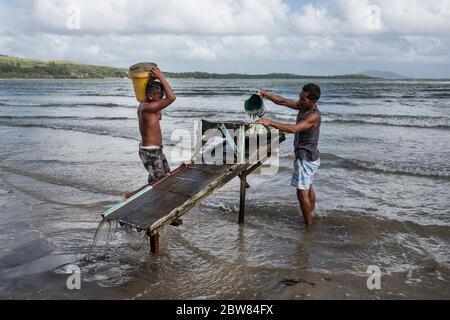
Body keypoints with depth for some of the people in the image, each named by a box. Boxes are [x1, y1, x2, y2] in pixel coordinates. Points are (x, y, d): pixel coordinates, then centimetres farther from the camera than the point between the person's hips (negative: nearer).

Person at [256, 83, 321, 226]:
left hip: (306, 158, -10)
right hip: (310, 156, 10)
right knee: (308, 187, 23)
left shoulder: (314, 116, -26)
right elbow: (283, 101, 3)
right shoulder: (303, 106, 1)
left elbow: (293, 129, -37)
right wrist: (267, 95, -11)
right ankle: (311, 217, 40)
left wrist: (270, 122, -41)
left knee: (302, 192, -5)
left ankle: (308, 225, 7)